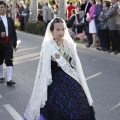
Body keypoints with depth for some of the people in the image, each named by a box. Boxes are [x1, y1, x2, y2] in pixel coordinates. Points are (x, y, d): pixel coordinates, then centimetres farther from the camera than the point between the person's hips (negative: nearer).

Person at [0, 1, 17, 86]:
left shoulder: (10, 20, 9)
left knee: (9, 61, -8)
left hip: (8, 43, 1)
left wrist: (14, 44, 8)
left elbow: (13, 33, 11)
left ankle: (9, 80, -10)